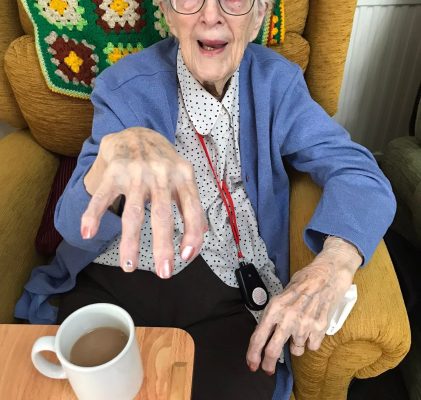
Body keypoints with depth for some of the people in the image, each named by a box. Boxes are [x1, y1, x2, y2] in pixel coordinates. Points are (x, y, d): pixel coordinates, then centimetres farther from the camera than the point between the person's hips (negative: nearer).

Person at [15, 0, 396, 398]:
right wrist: (117, 149, -37)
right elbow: (75, 225, -13)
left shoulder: (274, 82, 0)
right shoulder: (128, 86, -5)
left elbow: (357, 171, -8)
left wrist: (333, 266, -29)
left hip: (226, 296, 1)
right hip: (111, 284, 0)